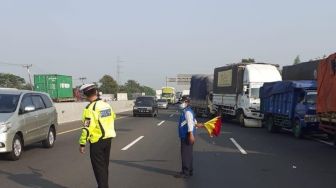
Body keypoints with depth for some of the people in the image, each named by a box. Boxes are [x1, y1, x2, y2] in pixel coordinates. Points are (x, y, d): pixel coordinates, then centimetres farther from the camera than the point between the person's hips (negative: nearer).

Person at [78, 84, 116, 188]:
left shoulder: (90, 109, -19)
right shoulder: (106, 105, 3)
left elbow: (87, 128, -22)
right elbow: (113, 117, 16)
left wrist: (82, 144, -15)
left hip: (97, 141, -7)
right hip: (108, 139, 7)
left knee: (99, 167, 2)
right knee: (105, 165, 20)